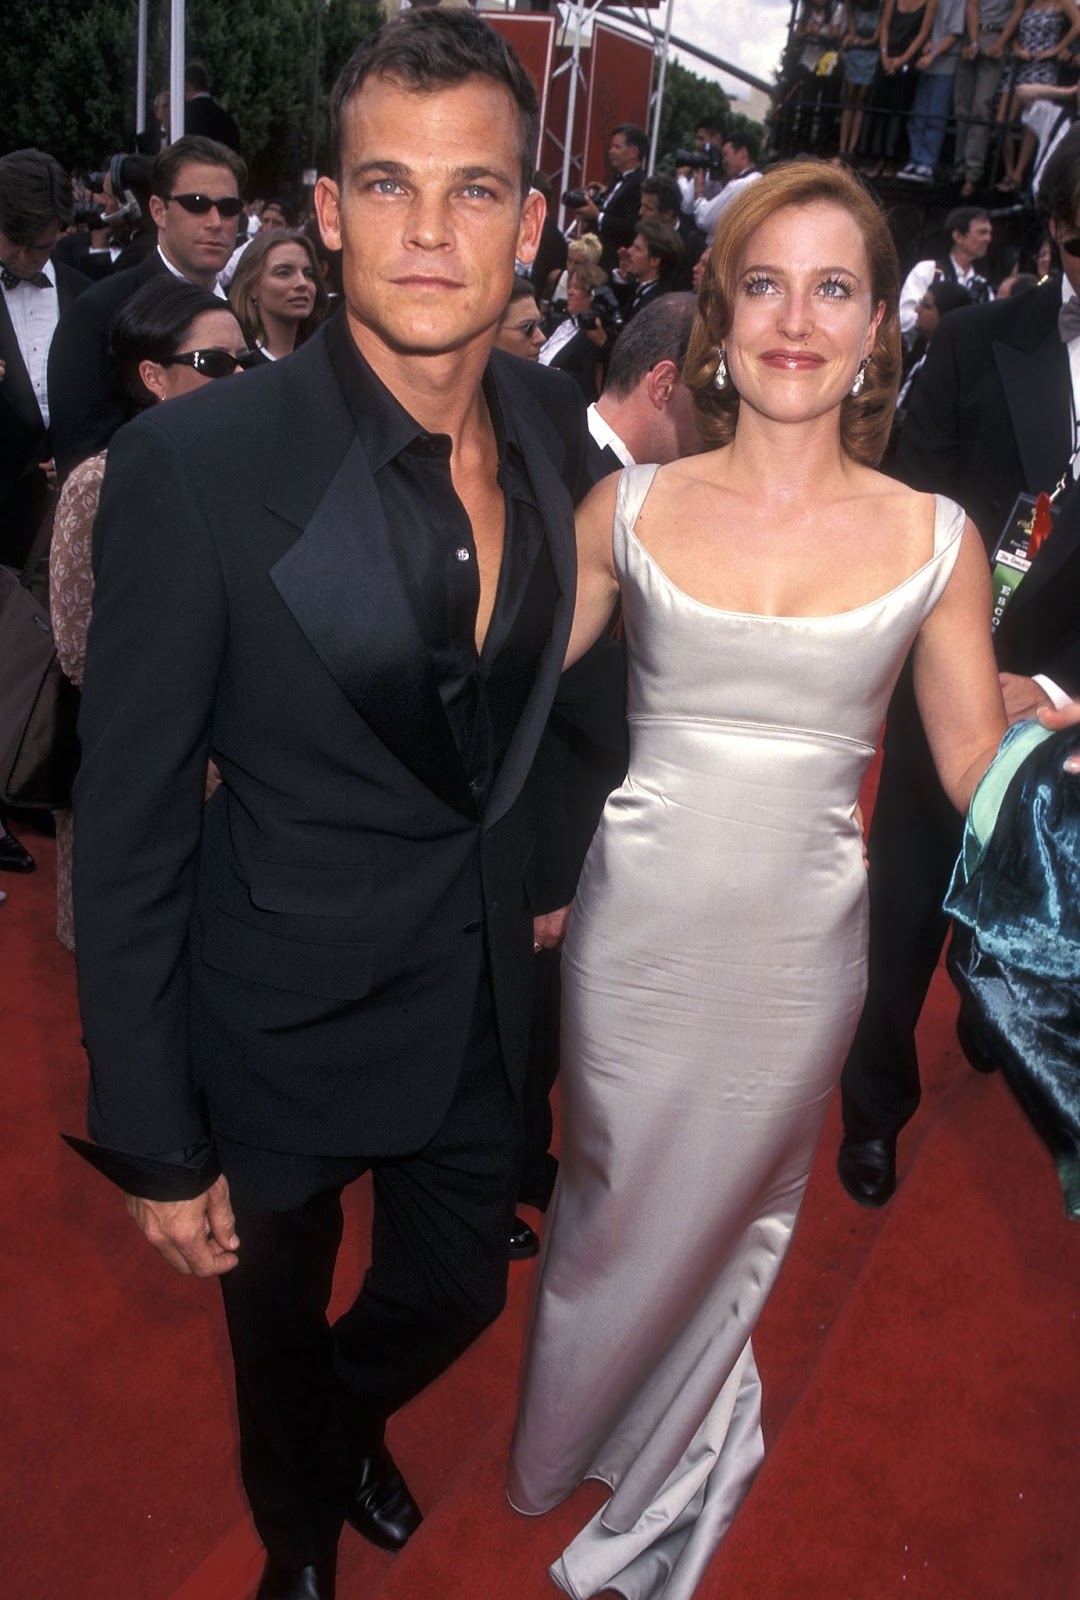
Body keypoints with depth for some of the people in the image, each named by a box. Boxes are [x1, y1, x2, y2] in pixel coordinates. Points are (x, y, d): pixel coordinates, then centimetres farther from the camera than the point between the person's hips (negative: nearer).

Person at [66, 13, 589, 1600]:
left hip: (486, 1001, 5)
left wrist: (546, 867, 12)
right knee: (281, 1337, 24)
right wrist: (153, 1142, -13)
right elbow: (129, 829, -18)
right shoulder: (196, 460, -24)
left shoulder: (552, 419, -6)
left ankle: (354, 1426, 64)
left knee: (457, 1294, 26)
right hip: (289, 1025, -4)